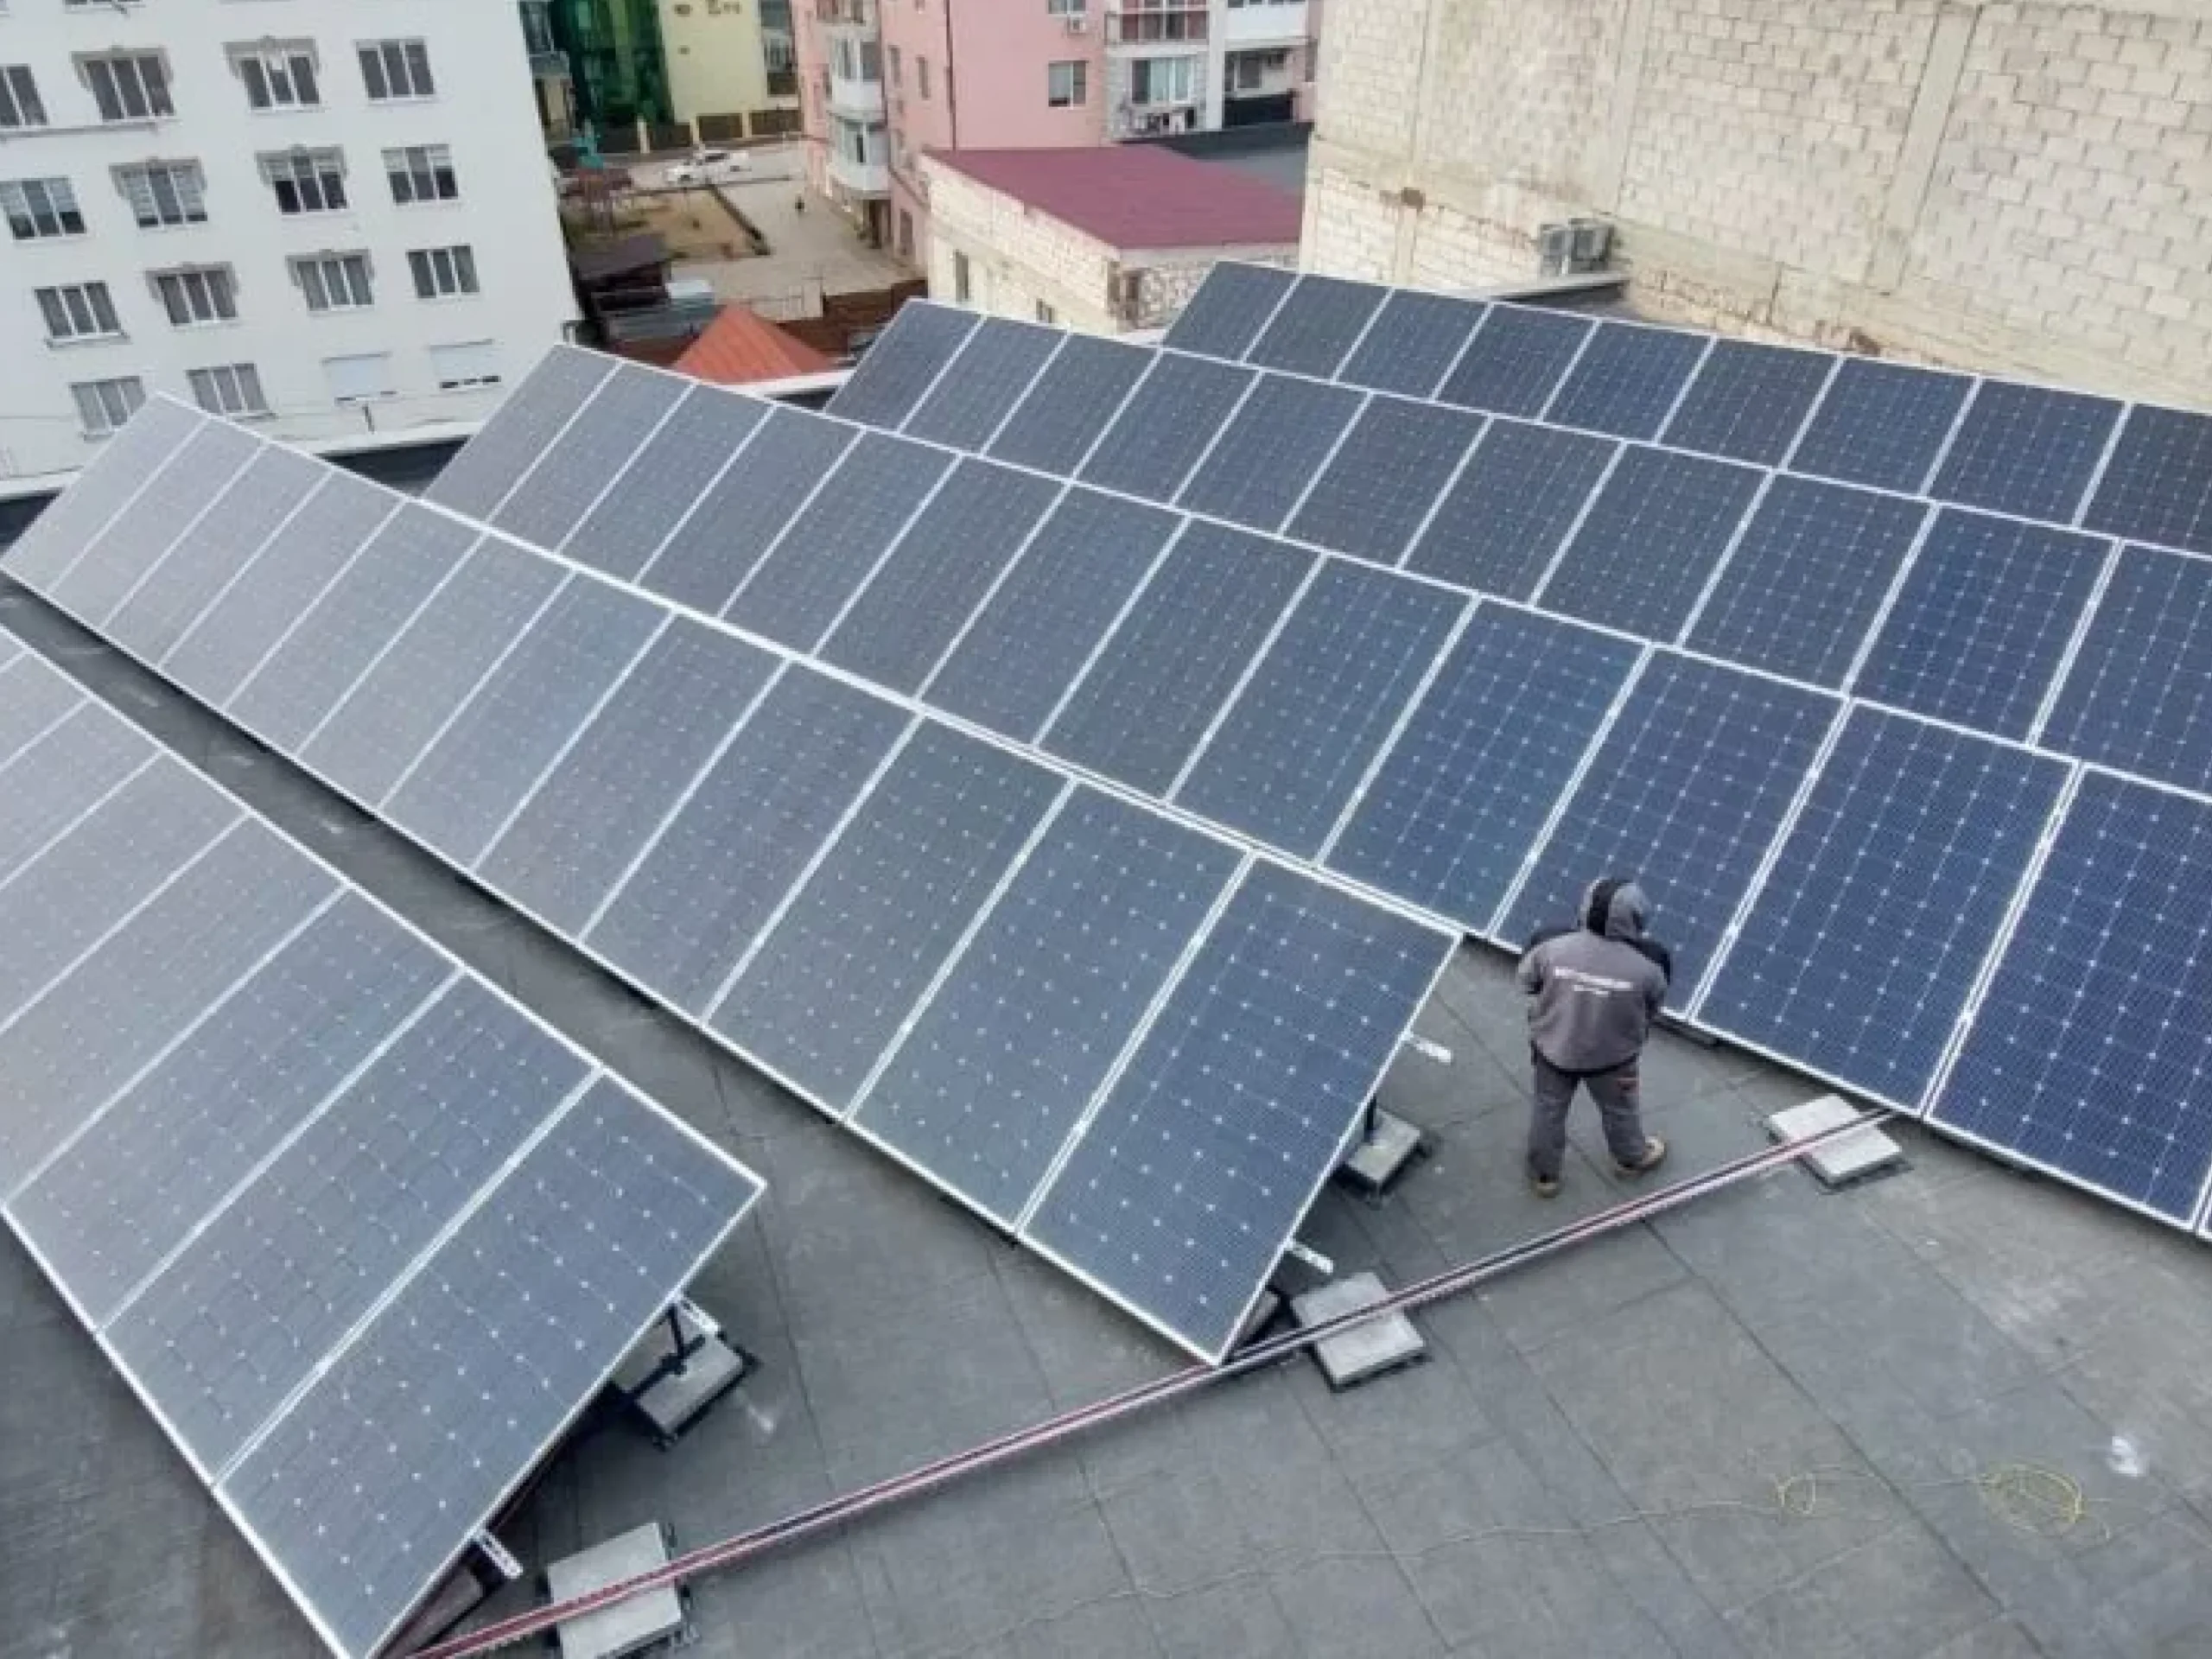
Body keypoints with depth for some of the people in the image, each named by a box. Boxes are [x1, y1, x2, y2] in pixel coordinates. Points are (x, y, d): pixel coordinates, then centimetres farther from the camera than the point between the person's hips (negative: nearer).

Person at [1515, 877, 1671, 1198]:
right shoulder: (1647, 963, -31)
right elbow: (1653, 1008, -10)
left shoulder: (1551, 946, -30)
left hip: (1553, 1047, 1)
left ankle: (1544, 1174, 46)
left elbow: (1525, 980, -9)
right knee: (1620, 1110, 29)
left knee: (1548, 1109, 26)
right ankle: (1632, 1157, 58)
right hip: (1612, 1055, 0)